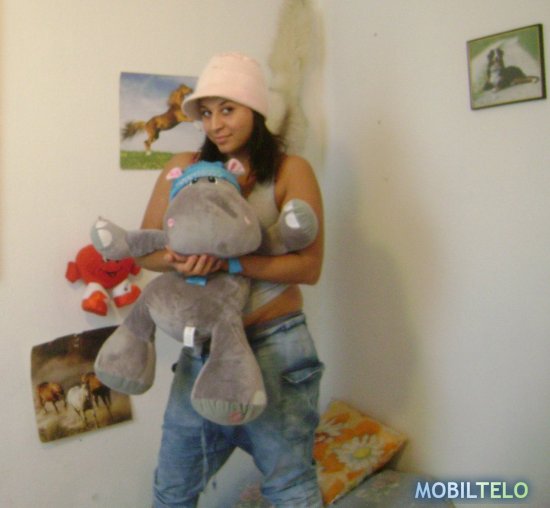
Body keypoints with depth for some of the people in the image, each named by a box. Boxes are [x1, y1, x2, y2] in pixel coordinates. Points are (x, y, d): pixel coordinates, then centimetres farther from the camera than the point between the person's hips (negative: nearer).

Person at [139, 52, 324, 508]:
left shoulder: (290, 170, -6)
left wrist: (227, 262, -25)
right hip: (203, 347, 4)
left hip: (275, 345, -3)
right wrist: (177, 260, -17)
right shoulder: (185, 167, 4)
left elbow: (309, 266, -13)